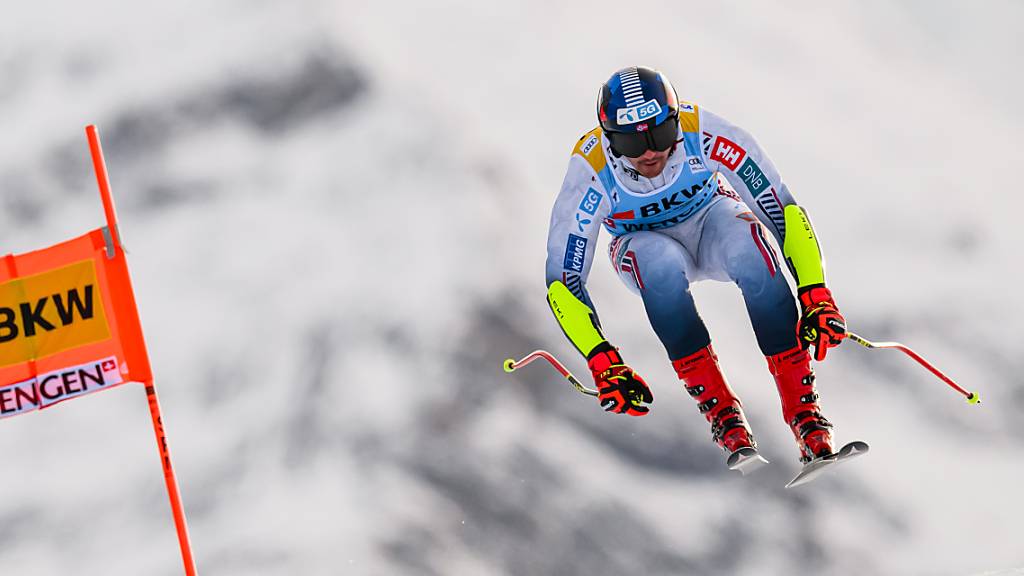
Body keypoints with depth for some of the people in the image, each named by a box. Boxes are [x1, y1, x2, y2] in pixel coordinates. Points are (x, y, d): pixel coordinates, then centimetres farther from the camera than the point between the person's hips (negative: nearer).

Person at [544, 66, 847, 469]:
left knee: (751, 251, -35)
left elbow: (784, 211, -27)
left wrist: (816, 298, -37)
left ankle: (803, 410, -30)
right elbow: (563, 281, -25)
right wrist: (603, 364, -36)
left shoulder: (703, 134, -32)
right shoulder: (590, 171, -31)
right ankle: (719, 409, -27)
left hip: (710, 218, 0)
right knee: (663, 265, -37)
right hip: (643, 243, 0)